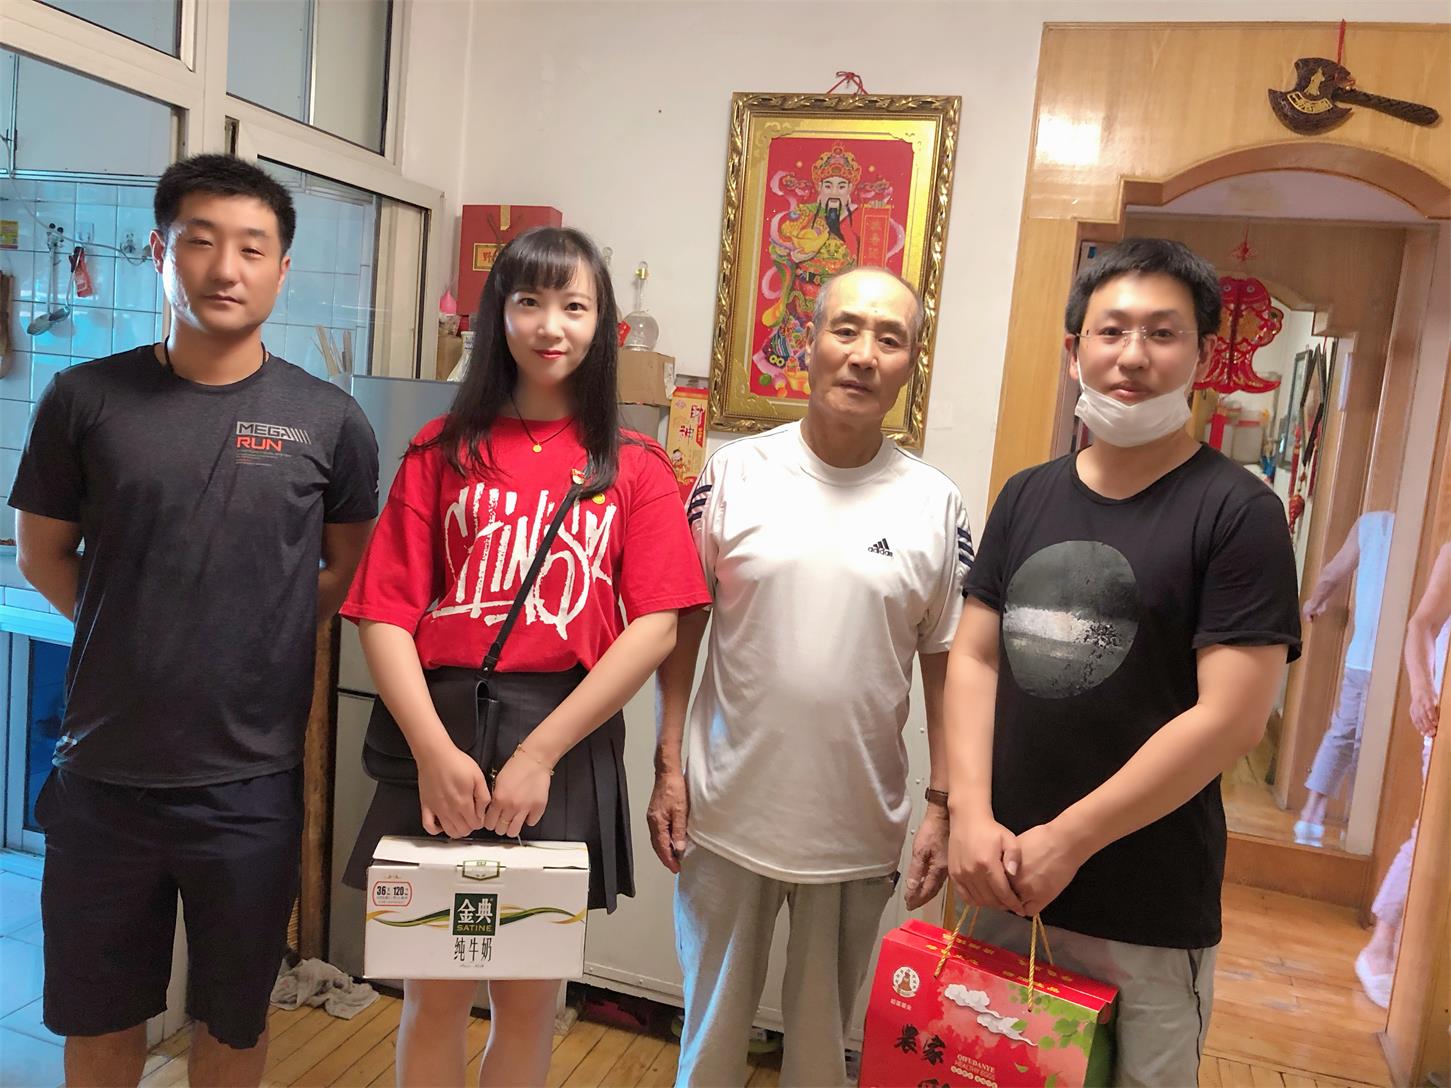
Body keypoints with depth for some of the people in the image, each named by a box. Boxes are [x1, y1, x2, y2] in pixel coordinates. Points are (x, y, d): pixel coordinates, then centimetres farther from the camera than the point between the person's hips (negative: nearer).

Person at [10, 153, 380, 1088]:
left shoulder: (328, 420, -4)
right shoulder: (87, 398, -3)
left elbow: (350, 568, 8)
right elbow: (43, 554, 8)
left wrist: (266, 638, -1)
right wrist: (130, 638, 2)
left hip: (252, 780, 0)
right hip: (104, 774, 1)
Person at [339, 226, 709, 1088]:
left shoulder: (634, 467, 4)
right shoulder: (443, 451, 6)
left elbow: (655, 629, -7)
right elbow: (385, 617, -2)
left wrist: (538, 754, -13)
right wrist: (434, 750, -15)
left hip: (567, 747, 0)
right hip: (442, 738, 1)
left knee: (529, 1001, 14)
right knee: (434, 995, 12)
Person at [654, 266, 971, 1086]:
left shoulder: (936, 505, -4)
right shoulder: (734, 474, -5)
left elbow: (946, 665, 1)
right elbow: (683, 629, 0)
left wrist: (942, 807, -1)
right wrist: (668, 767, -3)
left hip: (858, 830, 1)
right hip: (727, 813, 0)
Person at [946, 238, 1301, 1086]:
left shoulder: (1239, 514, -10)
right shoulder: (1028, 496, 5)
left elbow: (1231, 719, -16)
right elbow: (975, 657, 4)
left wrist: (1066, 840, -15)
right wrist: (972, 817, -9)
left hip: (1150, 914, -4)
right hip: (1006, 883, 5)